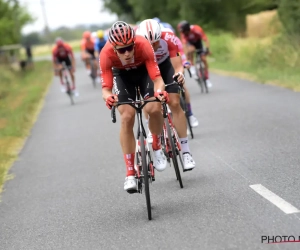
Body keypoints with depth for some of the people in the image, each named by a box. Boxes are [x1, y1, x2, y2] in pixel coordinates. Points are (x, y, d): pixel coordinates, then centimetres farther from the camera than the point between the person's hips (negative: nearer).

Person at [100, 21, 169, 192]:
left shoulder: (144, 45, -37)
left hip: (144, 70, 0)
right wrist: (108, 97, -56)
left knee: (154, 109, -25)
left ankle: (157, 147, 6)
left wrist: (160, 90, -58)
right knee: (127, 117, -16)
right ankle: (130, 173, -9)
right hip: (122, 75, 0)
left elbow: (157, 77, -37)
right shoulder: (106, 54, -35)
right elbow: (106, 88, -33)